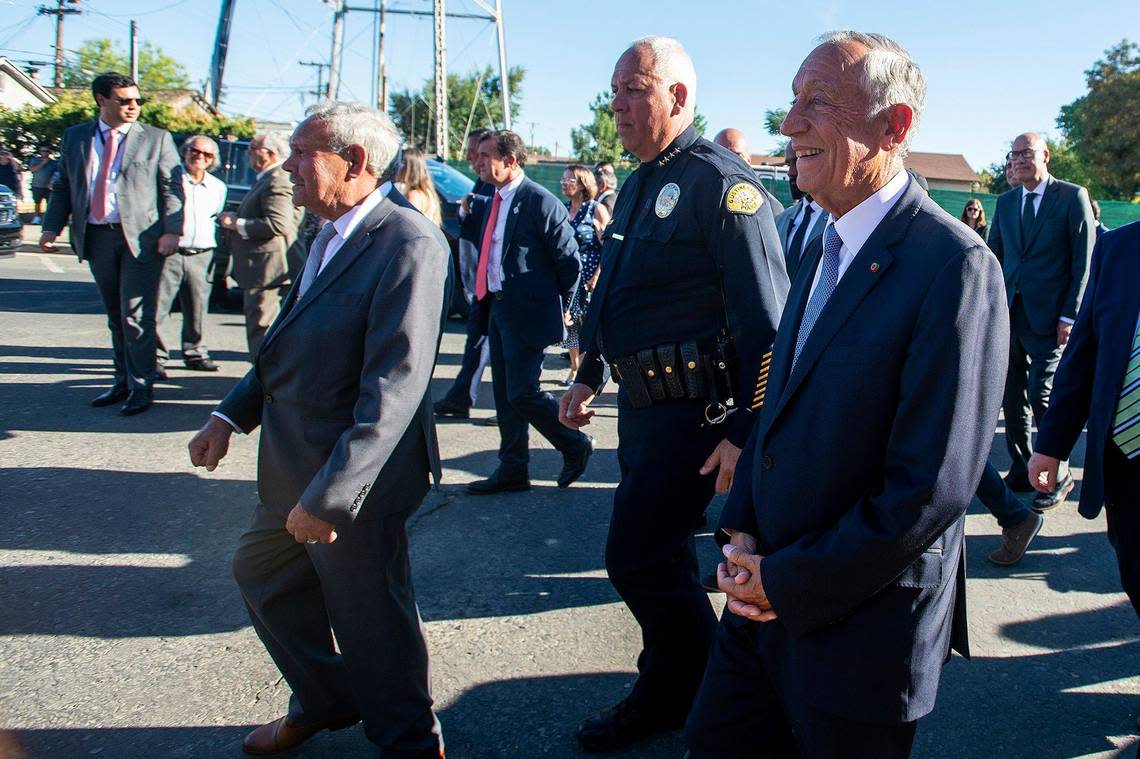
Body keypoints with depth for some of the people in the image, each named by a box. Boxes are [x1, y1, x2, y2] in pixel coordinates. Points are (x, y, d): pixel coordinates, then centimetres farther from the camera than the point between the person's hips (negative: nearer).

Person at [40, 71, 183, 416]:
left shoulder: (157, 139, 2)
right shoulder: (75, 138, 12)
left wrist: (171, 231, -13)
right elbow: (63, 187, 14)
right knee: (115, 317, 13)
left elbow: (172, 189, -2)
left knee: (136, 316, -5)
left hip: (141, 237, -4)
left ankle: (141, 387, 4)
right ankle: (123, 381, 23)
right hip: (96, 238, 4)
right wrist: (52, 226, 2)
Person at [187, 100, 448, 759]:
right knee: (261, 575, 24)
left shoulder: (408, 242, -23)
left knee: (368, 613, 6)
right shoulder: (331, 234, 8)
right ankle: (326, 702, 46)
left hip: (357, 475, -10)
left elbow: (396, 383, -28)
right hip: (294, 464, 10)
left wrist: (329, 494, -29)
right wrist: (232, 414, 11)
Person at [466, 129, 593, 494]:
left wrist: (559, 308, -3)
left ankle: (576, 445, 15)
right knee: (504, 395, 12)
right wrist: (487, 303, 13)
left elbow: (570, 262, -11)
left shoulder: (541, 203, -14)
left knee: (522, 392, -8)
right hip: (497, 309, 9)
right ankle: (512, 470, 23)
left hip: (528, 313, -9)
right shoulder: (494, 201, 13)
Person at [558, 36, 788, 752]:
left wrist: (747, 431, -23)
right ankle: (672, 692, 37)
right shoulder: (640, 183, 13)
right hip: (642, 405, 9)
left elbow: (765, 318, -21)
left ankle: (675, 697, 21)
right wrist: (589, 374, 20)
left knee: (638, 558, -3)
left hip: (693, 413, -9)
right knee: (662, 553, 18)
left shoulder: (720, 182, -16)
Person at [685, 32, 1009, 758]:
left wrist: (789, 581, -16)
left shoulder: (954, 265, -20)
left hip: (863, 622, -7)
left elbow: (932, 488, -24)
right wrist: (743, 535, 0)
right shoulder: (829, 248, 8)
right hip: (769, 593, 7)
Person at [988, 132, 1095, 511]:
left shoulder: (1072, 196, -3)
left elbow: (1084, 261, -6)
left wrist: (1070, 316, -11)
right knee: (1012, 396, 8)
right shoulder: (1005, 202, 13)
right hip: (1009, 311, 5)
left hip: (1048, 316, -5)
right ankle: (1021, 471, 20)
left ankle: (1058, 477, 9)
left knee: (1042, 395, -7)